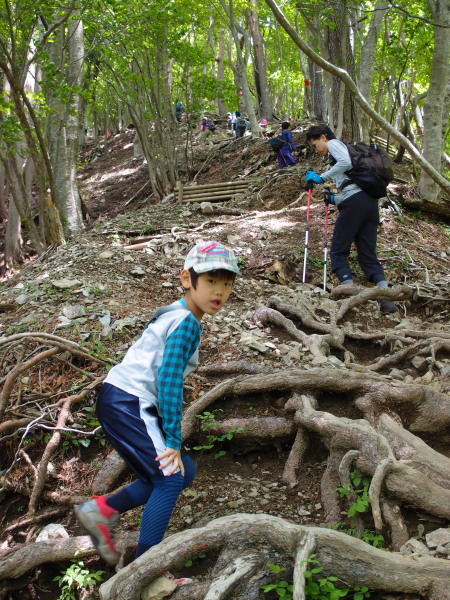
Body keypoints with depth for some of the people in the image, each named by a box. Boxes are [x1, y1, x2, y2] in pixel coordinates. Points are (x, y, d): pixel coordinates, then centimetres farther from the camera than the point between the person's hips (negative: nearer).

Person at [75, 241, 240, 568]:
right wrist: (173, 440, -16)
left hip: (123, 402, 10)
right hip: (127, 404, -10)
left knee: (183, 470, 12)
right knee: (170, 477, -8)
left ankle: (103, 509, 14)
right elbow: (169, 379, -21)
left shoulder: (175, 314, 16)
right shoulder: (188, 323, -14)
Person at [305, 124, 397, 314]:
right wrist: (335, 199, 29)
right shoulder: (342, 149, 34)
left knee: (338, 251, -1)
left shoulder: (334, 143, 9)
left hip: (355, 201, -8)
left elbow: (346, 162, -14)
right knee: (368, 254, 5)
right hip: (370, 201, 8)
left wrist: (321, 178, -7)